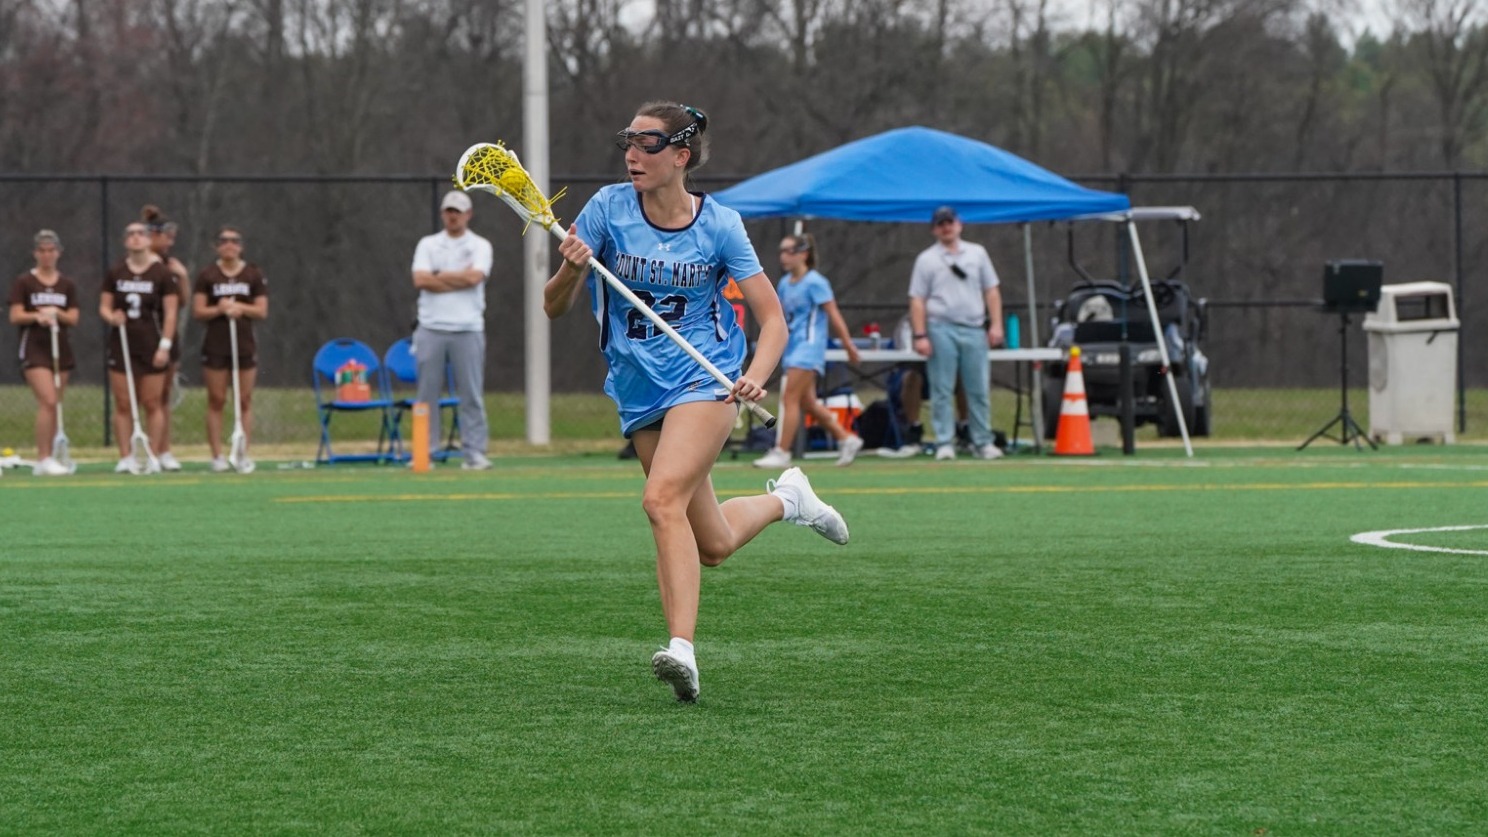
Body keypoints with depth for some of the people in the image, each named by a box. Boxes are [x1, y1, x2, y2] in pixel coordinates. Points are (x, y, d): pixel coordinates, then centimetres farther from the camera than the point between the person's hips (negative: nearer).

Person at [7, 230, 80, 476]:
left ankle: (46, 460, 9)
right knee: (48, 401, -18)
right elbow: (15, 316, -5)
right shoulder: (23, 282, 0)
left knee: (53, 405, 4)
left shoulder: (67, 285, 10)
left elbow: (73, 318, 5)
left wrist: (56, 313, -14)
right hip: (34, 348, -4)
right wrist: (37, 316, -21)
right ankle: (44, 458, -16)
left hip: (60, 349, 4)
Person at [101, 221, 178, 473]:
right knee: (123, 404, 1)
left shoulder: (162, 273, -1)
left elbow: (170, 312, -2)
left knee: (153, 404, -1)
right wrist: (111, 317, -13)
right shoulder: (115, 273, 7)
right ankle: (125, 457, 4)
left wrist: (165, 346, -9)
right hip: (122, 346, 3)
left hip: (151, 348, -2)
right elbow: (104, 306, 10)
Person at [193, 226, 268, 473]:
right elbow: (197, 311, -2)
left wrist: (240, 308, -16)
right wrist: (219, 309, -19)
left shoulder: (254, 275, 4)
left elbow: (262, 311, 1)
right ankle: (217, 455, 1)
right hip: (215, 347, -1)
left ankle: (243, 455, 3)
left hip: (245, 345, 1)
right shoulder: (207, 275, 2)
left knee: (244, 401, 1)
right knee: (216, 401, -1)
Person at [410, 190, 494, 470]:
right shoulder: (427, 245, 10)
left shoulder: (480, 246, 6)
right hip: (431, 329, 1)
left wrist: (440, 276, -4)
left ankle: (474, 453, -1)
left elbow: (475, 277, -12)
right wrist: (460, 279, -6)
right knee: (427, 394, 2)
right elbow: (420, 280, -6)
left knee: (472, 395, -2)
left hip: (468, 330, -1)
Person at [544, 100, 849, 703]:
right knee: (713, 546, 7)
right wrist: (572, 270, -26)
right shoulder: (608, 209, -3)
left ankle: (682, 649, -32)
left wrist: (756, 377, -22)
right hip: (639, 393, 4)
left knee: (661, 498, -28)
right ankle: (785, 498, 37)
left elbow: (772, 318, -3)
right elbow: (554, 308, -3)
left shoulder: (719, 225, -7)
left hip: (706, 380, -4)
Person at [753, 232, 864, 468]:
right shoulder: (785, 283, 10)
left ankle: (781, 453, -8)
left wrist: (849, 346, -10)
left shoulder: (815, 283, -11)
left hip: (809, 345, -8)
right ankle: (847, 439, 21)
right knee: (807, 404, 10)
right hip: (792, 347, 8)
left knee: (790, 399, -11)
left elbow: (834, 316, -11)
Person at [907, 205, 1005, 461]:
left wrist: (996, 325, 2)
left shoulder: (977, 253, 13)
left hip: (974, 329, 2)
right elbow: (917, 300, 1)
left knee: (979, 390, 3)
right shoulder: (926, 259, 6)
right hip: (942, 330, -2)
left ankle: (983, 442, 8)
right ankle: (944, 443, -1)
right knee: (942, 391, -3)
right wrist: (920, 336, -8)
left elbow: (991, 291, 13)